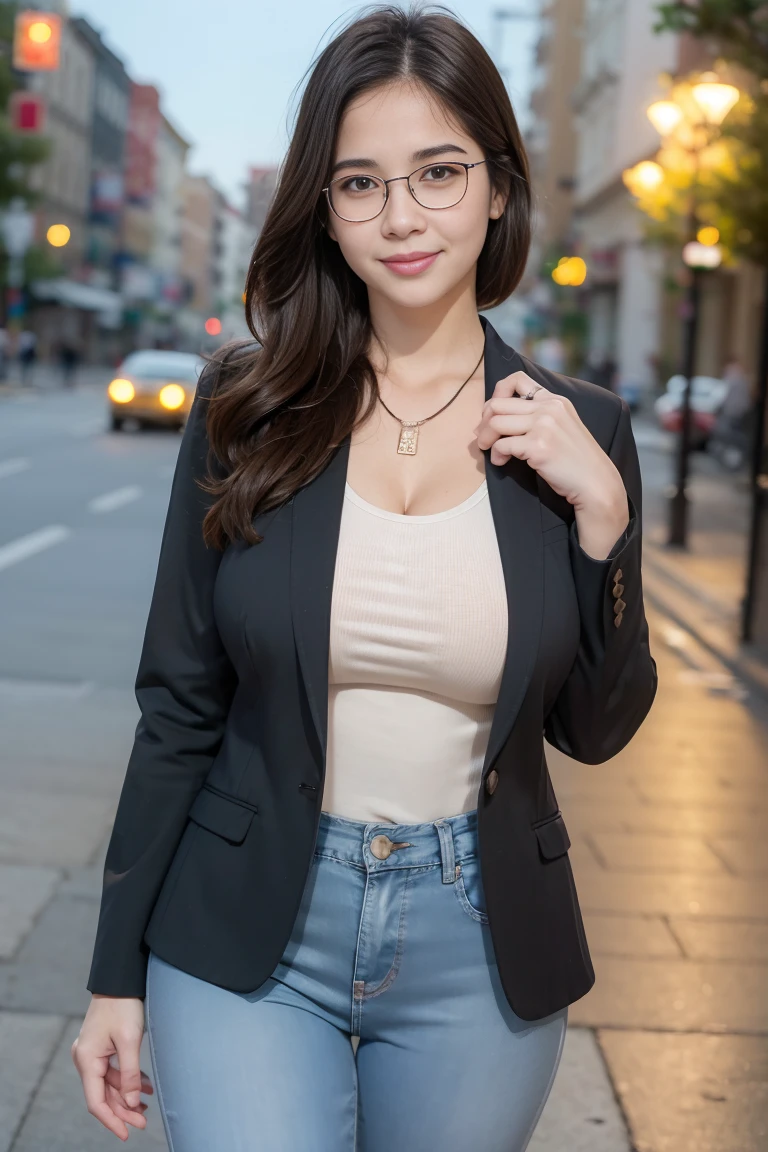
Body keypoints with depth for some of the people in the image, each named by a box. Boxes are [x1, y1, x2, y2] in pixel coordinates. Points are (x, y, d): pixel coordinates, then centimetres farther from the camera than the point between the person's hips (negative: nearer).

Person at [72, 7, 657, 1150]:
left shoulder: (577, 432, -3)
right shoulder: (246, 405, -5)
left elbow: (595, 731, 1)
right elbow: (180, 703, -2)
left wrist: (599, 512, -13)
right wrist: (117, 974, 0)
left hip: (479, 948, 2)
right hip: (249, 932, -1)